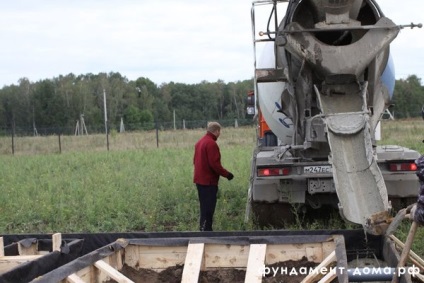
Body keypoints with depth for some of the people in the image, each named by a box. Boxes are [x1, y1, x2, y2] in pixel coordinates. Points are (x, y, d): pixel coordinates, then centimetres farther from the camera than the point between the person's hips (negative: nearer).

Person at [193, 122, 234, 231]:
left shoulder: (200, 142, 14)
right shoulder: (211, 144, -17)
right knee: (209, 207, -7)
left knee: (204, 206, 16)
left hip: (199, 180, 10)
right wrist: (227, 174, -11)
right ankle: (206, 229, -7)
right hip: (209, 181, -10)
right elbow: (215, 164, -21)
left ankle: (203, 228, 20)